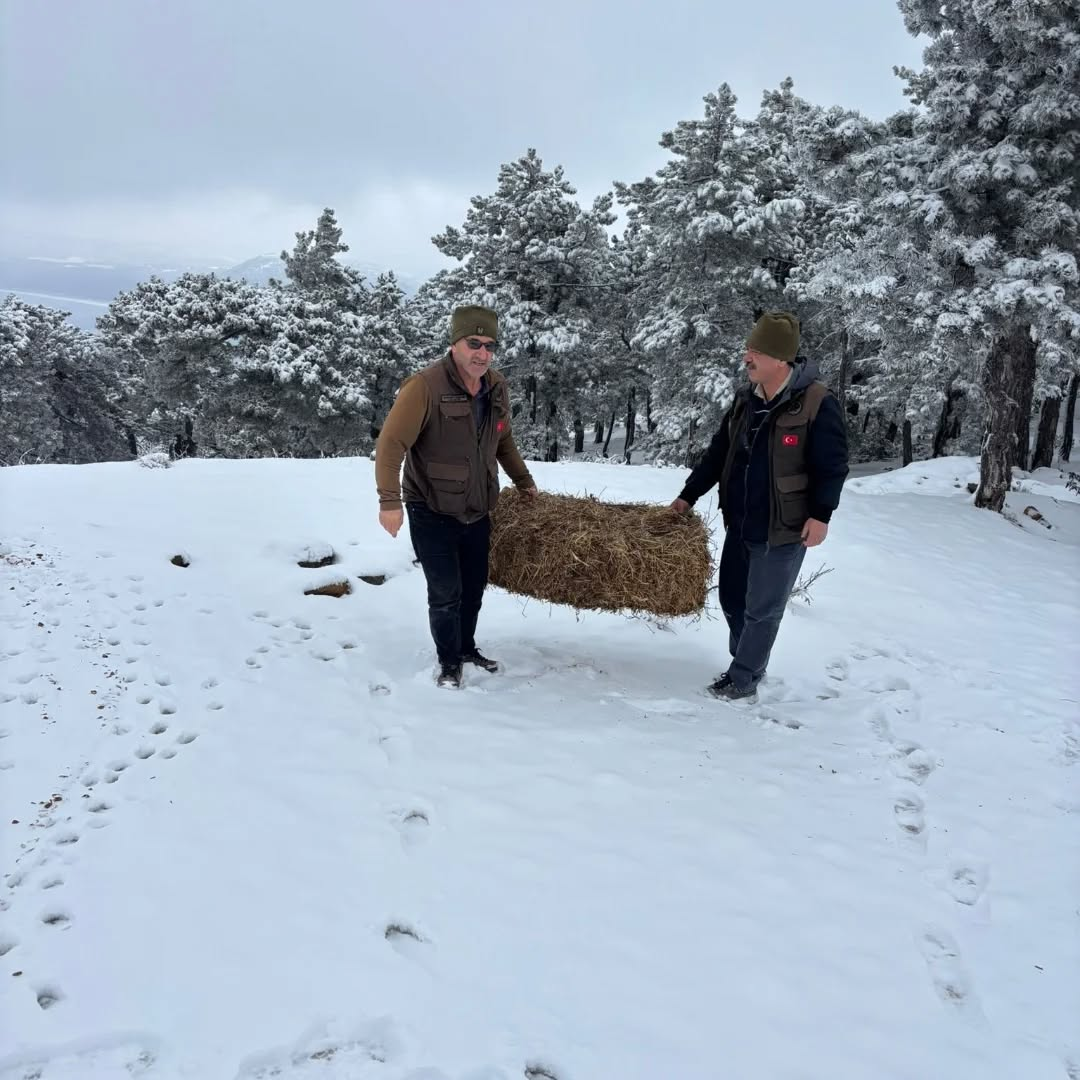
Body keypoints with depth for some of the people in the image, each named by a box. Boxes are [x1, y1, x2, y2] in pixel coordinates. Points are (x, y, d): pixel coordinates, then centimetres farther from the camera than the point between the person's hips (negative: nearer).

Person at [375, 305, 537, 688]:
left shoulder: (497, 387, -1)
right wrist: (390, 500, -29)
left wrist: (523, 480, 20)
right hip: (432, 512, -6)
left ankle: (466, 647, 38)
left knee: (474, 586, 17)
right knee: (446, 591, -2)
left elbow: (503, 440, 16)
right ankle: (448, 660, 20)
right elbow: (391, 444, -23)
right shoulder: (425, 387, -23)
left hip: (477, 510, 6)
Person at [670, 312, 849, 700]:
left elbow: (833, 465, -11)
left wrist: (820, 514, -16)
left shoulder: (817, 403, -15)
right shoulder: (745, 399, 6)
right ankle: (750, 664, 35)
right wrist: (688, 496, 12)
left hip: (783, 529, -7)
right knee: (731, 598, 16)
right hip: (740, 524, 7)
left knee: (762, 608, 3)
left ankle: (743, 678, 18)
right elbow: (718, 453, 13)